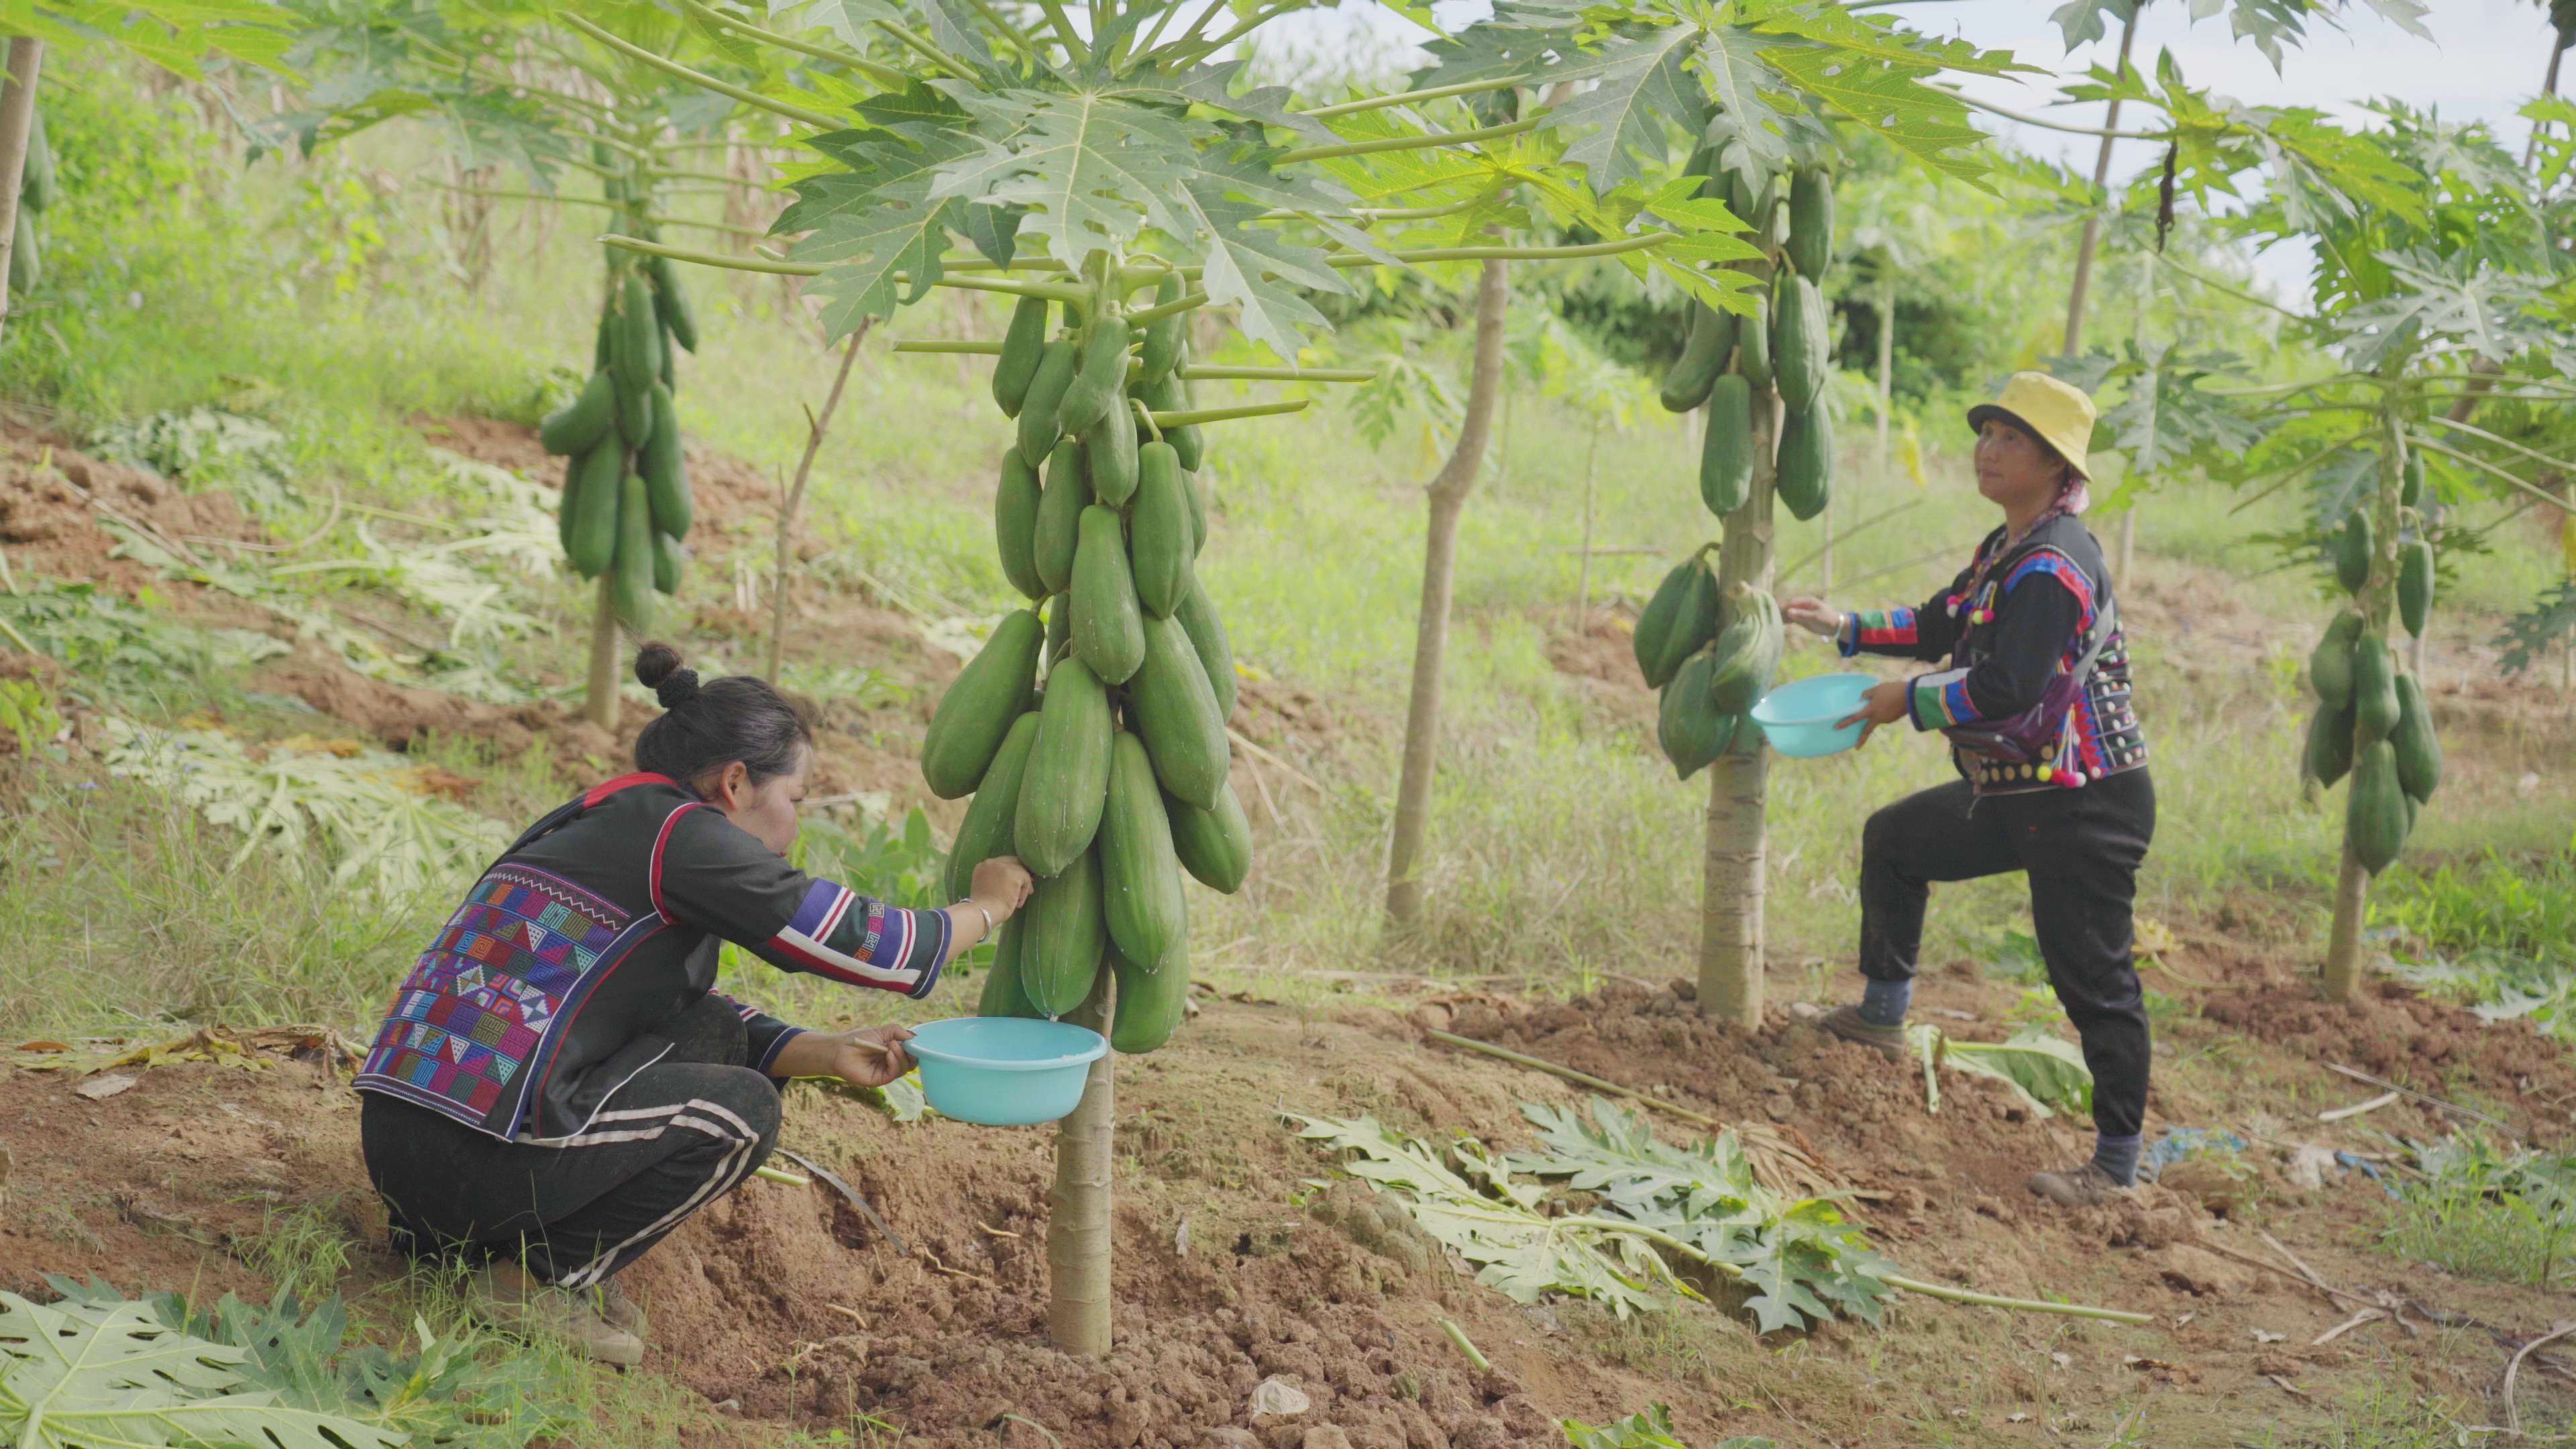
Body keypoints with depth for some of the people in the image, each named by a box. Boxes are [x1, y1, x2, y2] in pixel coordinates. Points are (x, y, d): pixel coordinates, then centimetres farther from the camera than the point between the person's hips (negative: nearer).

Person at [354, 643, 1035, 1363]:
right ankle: (535, 1278, 1)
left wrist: (827, 1052, 11)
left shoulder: (599, 820, 19)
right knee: (742, 1109, 2)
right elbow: (861, 945, -7)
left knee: (712, 1036, 16)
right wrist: (986, 908, 10)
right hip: (474, 1160, -9)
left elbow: (704, 1010, 24)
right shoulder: (676, 833, -9)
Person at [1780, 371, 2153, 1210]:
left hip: (2085, 809, -11)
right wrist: (1845, 627, 16)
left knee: (2092, 983, -6)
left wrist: (1909, 702, -16)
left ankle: (2117, 1164, 3)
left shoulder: (2053, 567, -21)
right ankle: (1884, 1015, 35)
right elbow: (1942, 628, 25)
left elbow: (2007, 691, -28)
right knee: (1895, 839, 24)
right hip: (2017, 798, 11)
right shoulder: (2005, 551, 12)